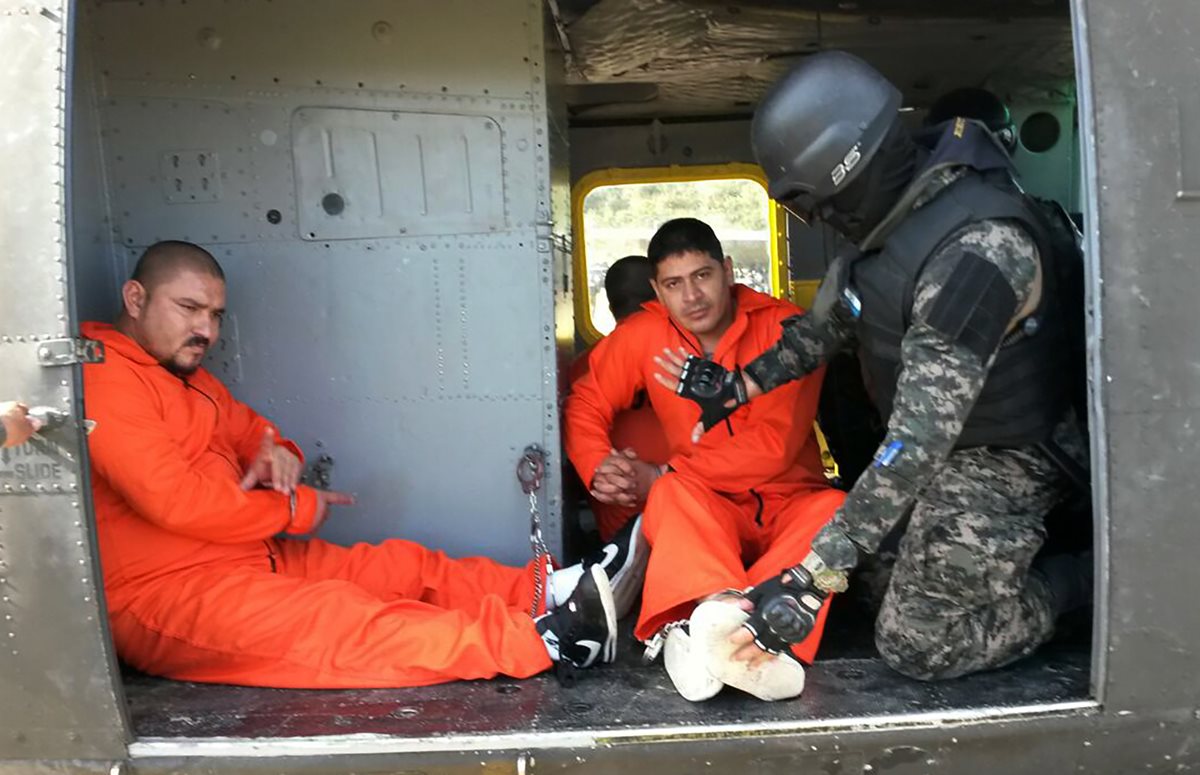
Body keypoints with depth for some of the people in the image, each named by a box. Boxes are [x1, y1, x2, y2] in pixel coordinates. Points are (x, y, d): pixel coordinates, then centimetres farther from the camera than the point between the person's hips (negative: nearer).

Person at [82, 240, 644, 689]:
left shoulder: (183, 374, 18)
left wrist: (276, 454, -3)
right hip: (165, 598, -10)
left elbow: (249, 430, 25)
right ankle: (541, 638, -36)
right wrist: (294, 508, -10)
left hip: (251, 558, 10)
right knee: (340, 620, -28)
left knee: (405, 568, -4)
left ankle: (547, 592, -10)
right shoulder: (105, 380, -15)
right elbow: (178, 501, -23)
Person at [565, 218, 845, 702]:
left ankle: (694, 632, -53)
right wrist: (600, 471, -18)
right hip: (704, 511, 1)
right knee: (673, 494, -31)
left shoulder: (784, 326, -10)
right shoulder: (643, 335, -2)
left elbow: (775, 444, -17)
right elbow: (586, 405, 5)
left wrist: (662, 475, -19)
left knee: (837, 510, -33)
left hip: (790, 503, -1)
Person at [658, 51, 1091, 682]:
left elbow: (917, 445, -37)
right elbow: (828, 321, 10)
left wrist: (812, 578, -36)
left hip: (996, 463, -8)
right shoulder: (890, 212, -8)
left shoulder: (977, 251, -36)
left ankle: (1091, 578, 12)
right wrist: (739, 385, 4)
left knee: (915, 646, 0)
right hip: (942, 440, 8)